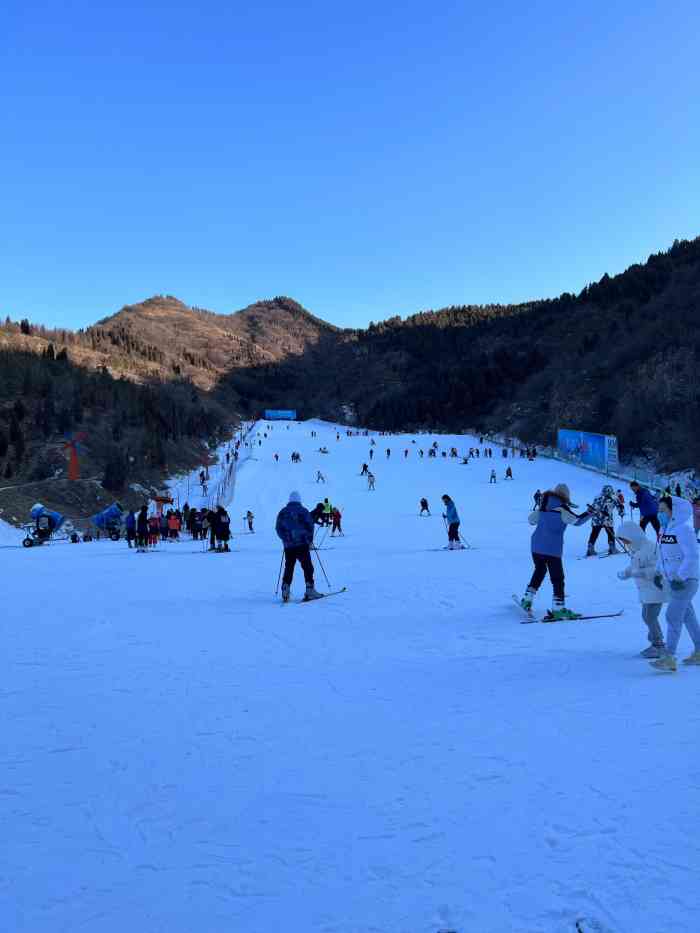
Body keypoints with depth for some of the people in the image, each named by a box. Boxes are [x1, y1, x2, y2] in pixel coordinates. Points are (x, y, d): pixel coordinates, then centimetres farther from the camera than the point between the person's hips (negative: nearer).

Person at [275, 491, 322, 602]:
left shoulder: (282, 512, 8)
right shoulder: (303, 511, -2)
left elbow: (278, 528, 10)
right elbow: (310, 525, -3)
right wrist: (310, 540, 9)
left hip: (288, 545, 4)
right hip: (302, 544, -4)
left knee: (289, 568, 10)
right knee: (307, 567, 0)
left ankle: (285, 592, 3)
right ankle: (310, 590, -5)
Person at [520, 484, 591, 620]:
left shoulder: (543, 507, 8)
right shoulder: (562, 509, -9)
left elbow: (531, 520, 16)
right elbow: (578, 520, -16)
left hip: (536, 545, 6)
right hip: (553, 548, -6)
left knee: (539, 571, 24)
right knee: (557, 578, 1)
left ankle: (527, 599, 23)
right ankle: (558, 608, -2)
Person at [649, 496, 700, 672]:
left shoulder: (683, 529, -19)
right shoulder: (665, 528, 8)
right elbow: (662, 552, 18)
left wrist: (680, 577, -24)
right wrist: (658, 573, 10)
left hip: (686, 580, -9)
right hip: (675, 579, 9)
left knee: (673, 616, -12)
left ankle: (669, 659, -10)